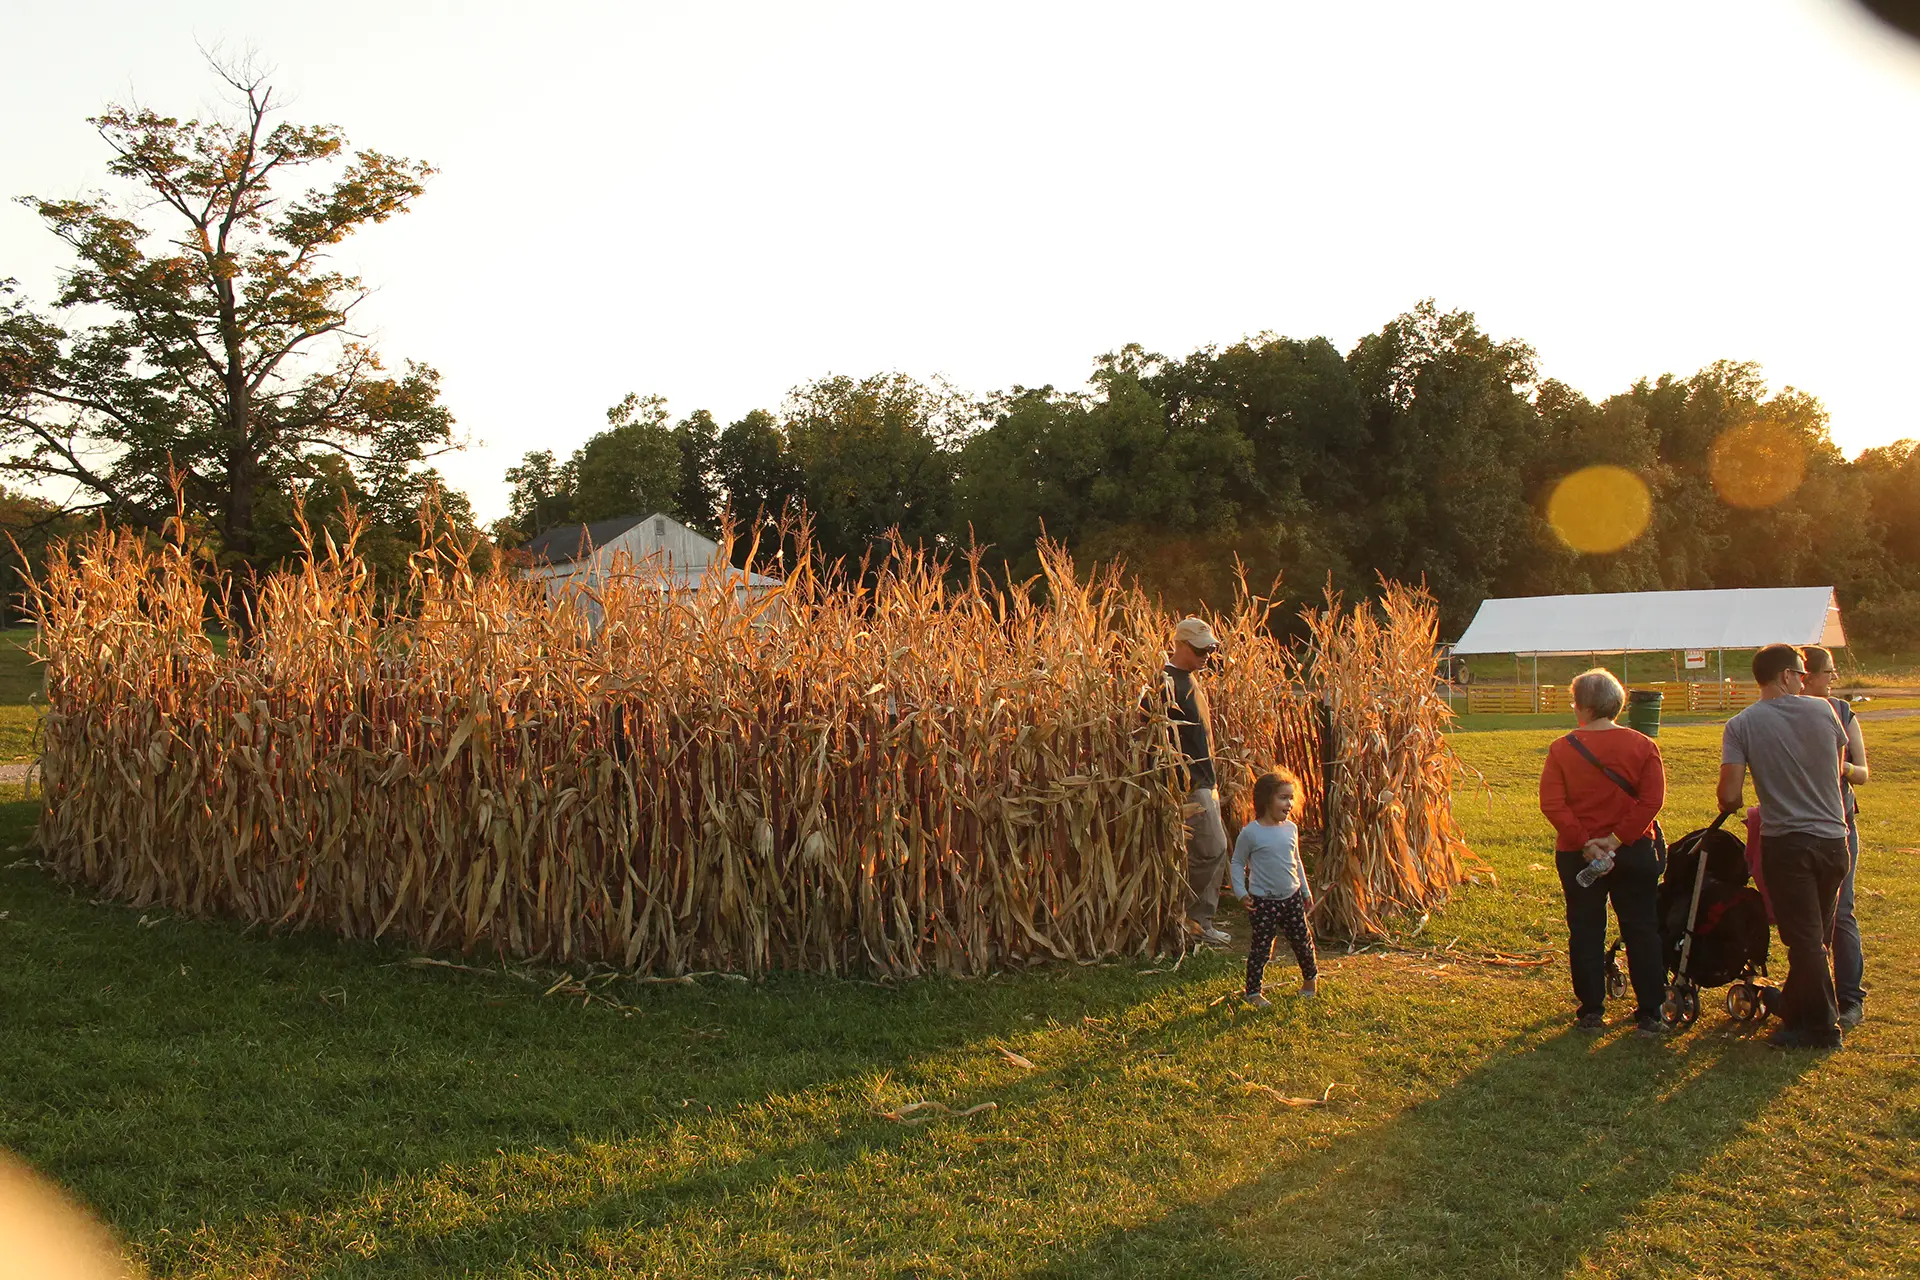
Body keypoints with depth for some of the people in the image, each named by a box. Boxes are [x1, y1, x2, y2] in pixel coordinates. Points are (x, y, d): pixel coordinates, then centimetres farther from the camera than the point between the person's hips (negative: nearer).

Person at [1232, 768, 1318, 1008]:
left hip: (1292, 897, 5)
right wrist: (1241, 892, -14)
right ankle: (1252, 992, 11)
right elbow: (1237, 863, -5)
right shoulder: (1250, 833, -13)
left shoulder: (1291, 828, 4)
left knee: (1302, 940, 16)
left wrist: (1306, 891, 19)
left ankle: (1309, 977, 40)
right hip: (1263, 901, -5)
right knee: (1261, 947, -1)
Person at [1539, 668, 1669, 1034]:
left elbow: (1551, 803, -14)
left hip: (1577, 855, -1)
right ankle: (1649, 1014, 11)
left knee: (1585, 933, 9)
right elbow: (1652, 800, -12)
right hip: (1635, 853, 1)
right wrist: (1619, 837, -13)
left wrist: (1584, 842, -13)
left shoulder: (1562, 749, -7)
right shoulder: (1642, 745, -3)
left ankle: (1591, 1011, 13)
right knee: (1642, 931, 9)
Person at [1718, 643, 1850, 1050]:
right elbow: (1839, 761, 16)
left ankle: (1821, 1027, 9)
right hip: (1833, 838, 3)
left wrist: (1730, 807, 8)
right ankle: (1795, 1005, 32)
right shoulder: (1822, 710, -2)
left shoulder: (1741, 726, -10)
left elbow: (1729, 795, -16)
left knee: (1804, 936, 4)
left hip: (1786, 842, -3)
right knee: (1816, 934, 17)